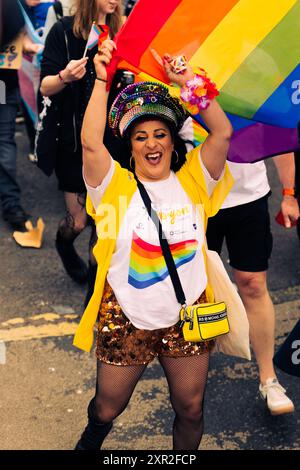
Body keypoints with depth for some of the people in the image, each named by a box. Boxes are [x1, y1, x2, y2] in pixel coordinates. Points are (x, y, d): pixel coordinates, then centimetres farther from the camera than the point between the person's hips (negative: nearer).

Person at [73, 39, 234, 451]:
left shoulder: (192, 182, -1)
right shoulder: (117, 187, -8)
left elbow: (222, 132, -13)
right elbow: (90, 143, -24)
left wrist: (188, 81, -17)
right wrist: (102, 81, -23)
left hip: (187, 318, 2)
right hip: (126, 320, -1)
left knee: (190, 409, 15)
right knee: (109, 406, 17)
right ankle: (92, 437, 52)